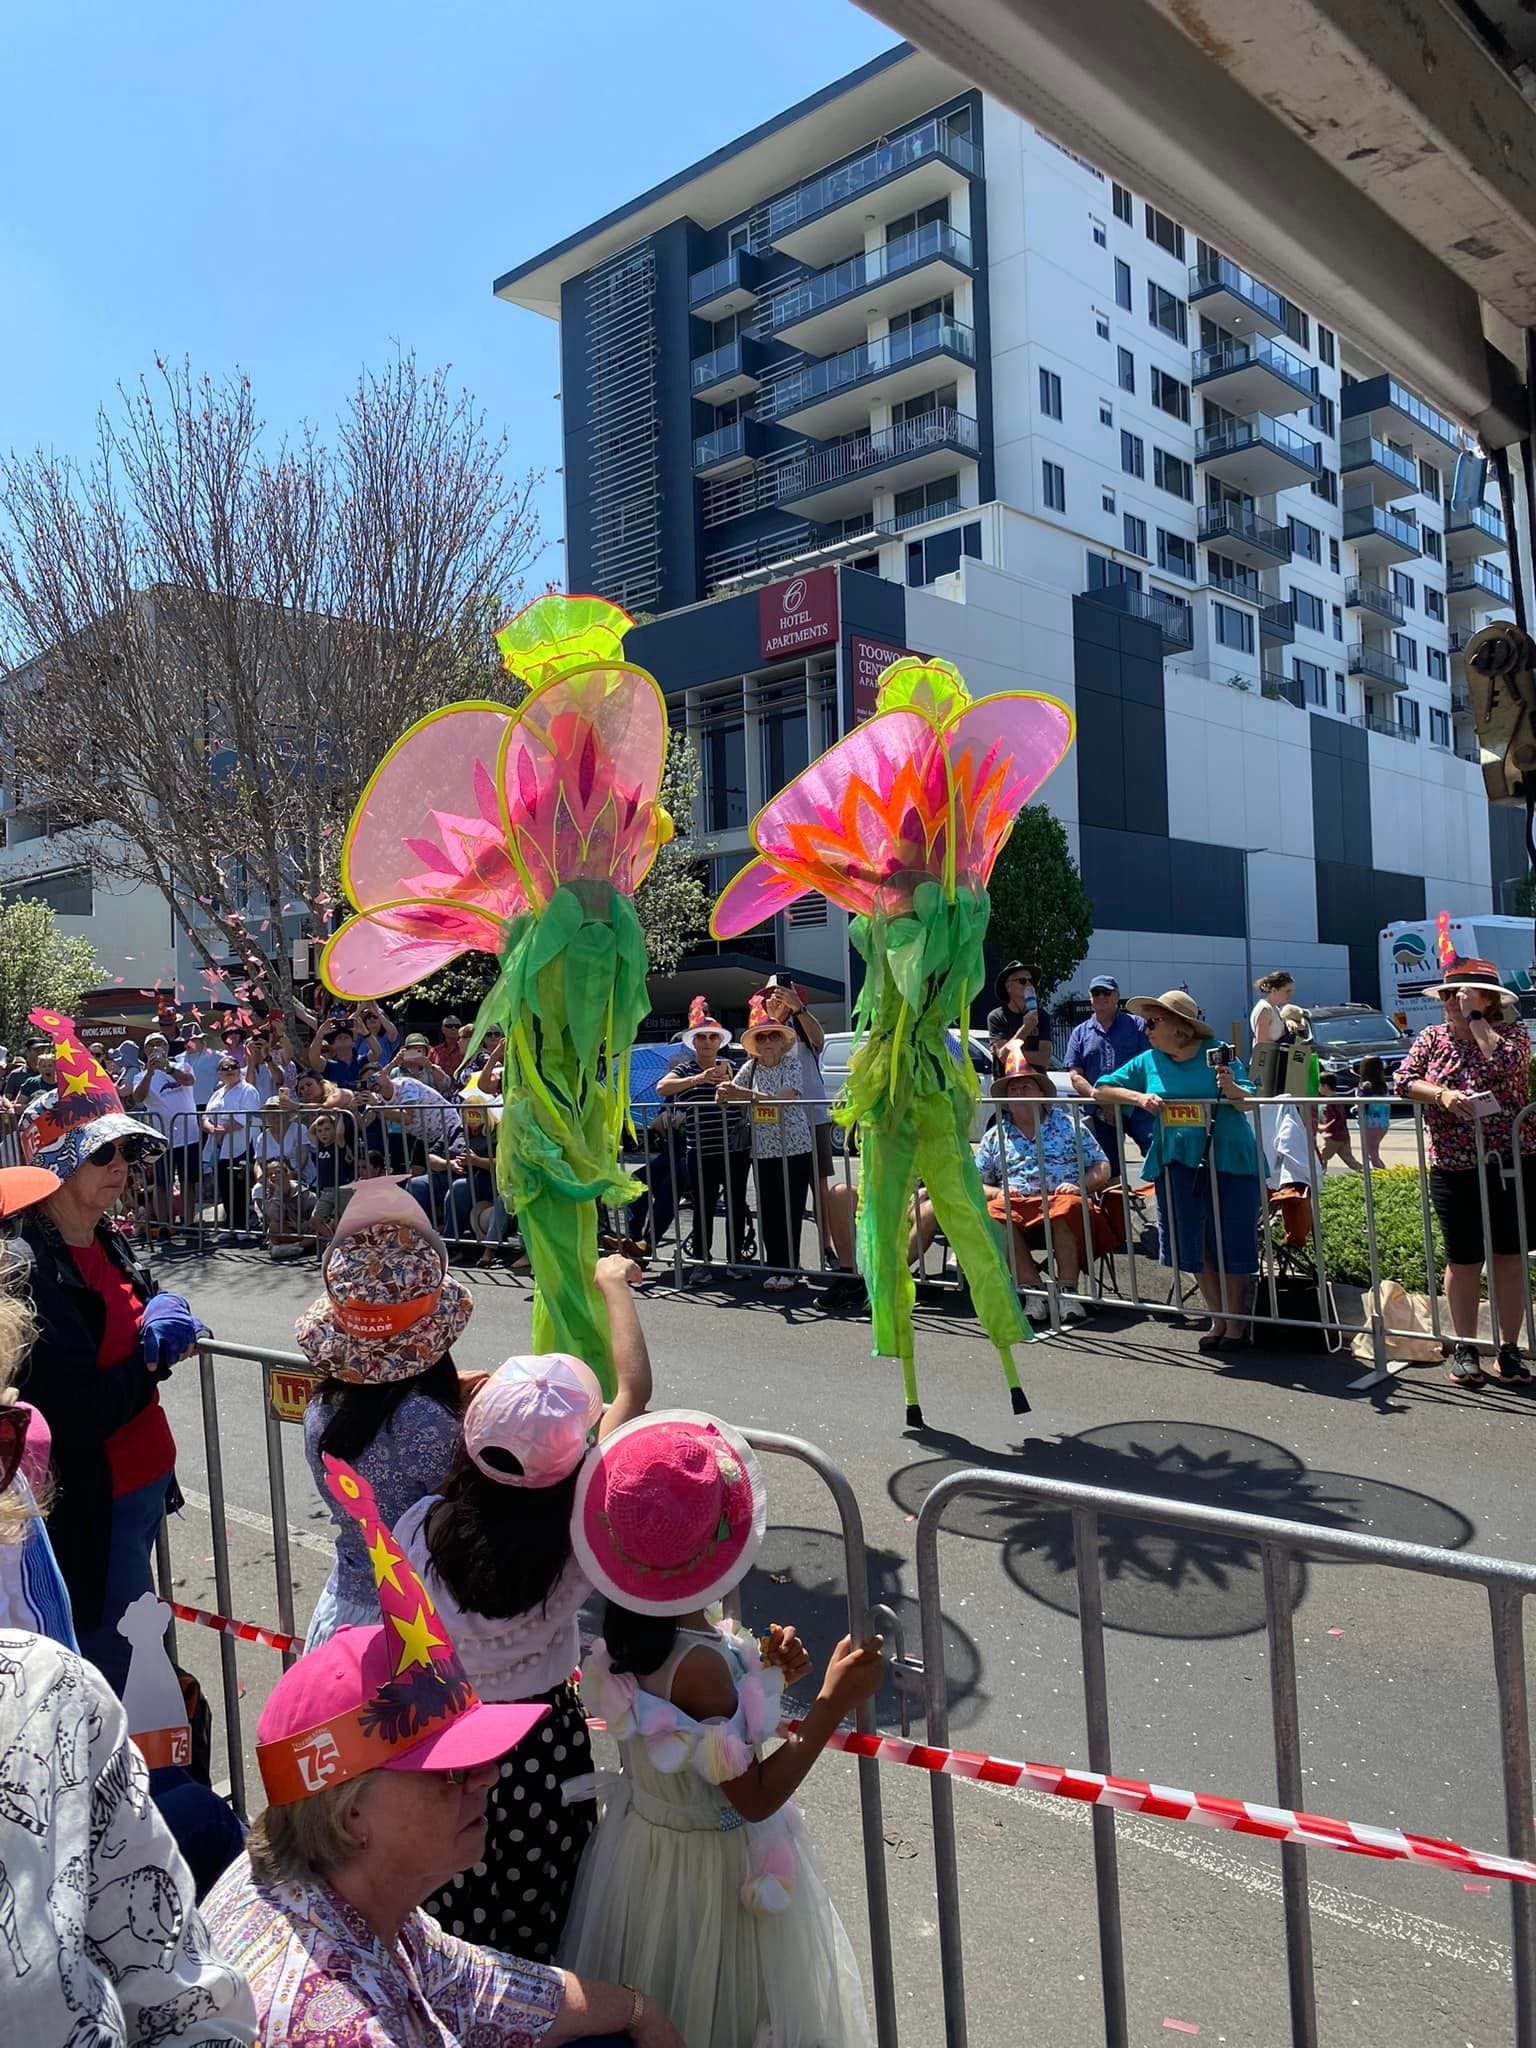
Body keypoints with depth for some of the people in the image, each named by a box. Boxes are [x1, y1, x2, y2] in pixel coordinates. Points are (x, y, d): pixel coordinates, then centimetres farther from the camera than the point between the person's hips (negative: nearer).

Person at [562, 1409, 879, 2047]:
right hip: (715, 1866, -7)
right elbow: (754, 1797, -24)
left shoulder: (628, 1629, -10)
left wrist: (762, 1673, -3)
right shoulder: (699, 1664, -34)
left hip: (640, 1839, 7)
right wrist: (832, 1704, -25)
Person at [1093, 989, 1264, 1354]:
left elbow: (1251, 1102, -9)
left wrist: (1232, 1089, -31)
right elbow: (1101, 1091, 7)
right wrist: (1139, 1097, -10)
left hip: (1228, 1160, -4)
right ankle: (1218, 1319, 23)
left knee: (1230, 1243, 1)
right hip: (1178, 1162, 4)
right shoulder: (1148, 1061, 6)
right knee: (1194, 1245, 8)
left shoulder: (1217, 1053, -4)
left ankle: (1236, 1323, 15)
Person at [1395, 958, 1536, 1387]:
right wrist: (1442, 1095, -21)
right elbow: (1404, 1080, -5)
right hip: (1455, 1170, 1)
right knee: (1463, 1261, 9)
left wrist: (1476, 1018, -16)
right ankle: (1465, 1349, 20)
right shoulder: (1432, 1038, 5)